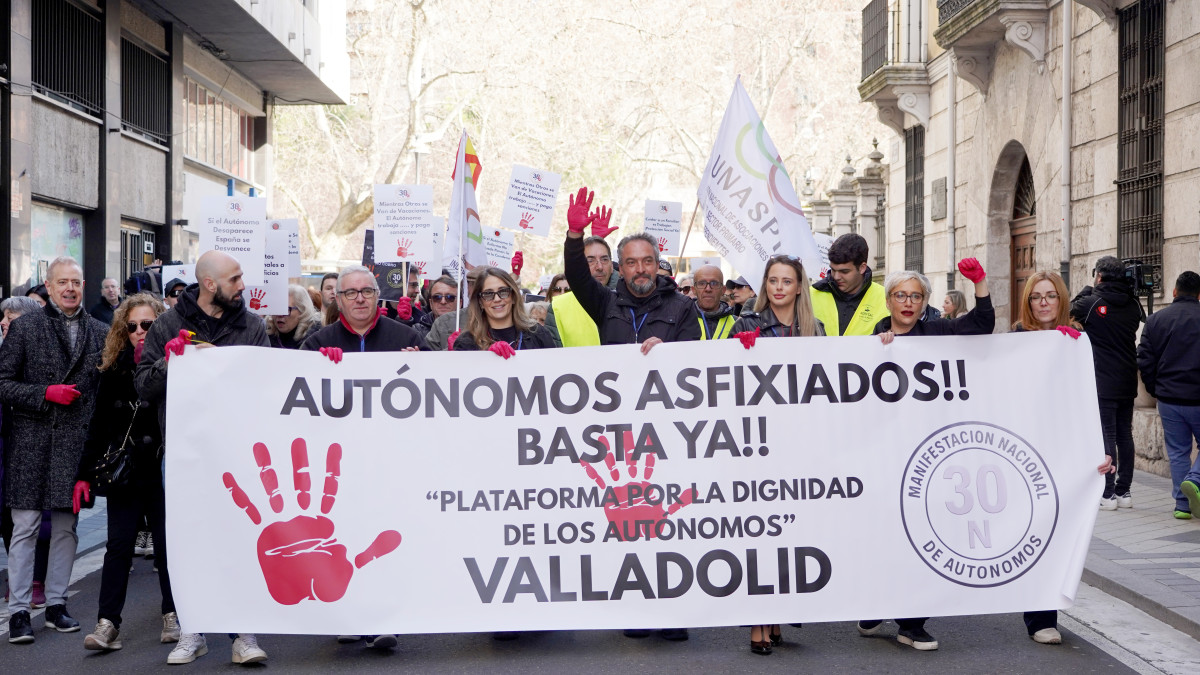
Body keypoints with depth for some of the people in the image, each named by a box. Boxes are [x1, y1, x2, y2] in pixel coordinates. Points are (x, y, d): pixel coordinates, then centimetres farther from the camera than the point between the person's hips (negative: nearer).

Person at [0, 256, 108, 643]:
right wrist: (46, 393, -13)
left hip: (76, 445, 3)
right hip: (31, 443, -2)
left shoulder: (99, 333, 9)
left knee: (66, 527, 9)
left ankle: (56, 603, 20)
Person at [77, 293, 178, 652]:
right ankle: (107, 623, -1)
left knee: (168, 541, 6)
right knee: (118, 544, -1)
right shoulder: (114, 370, 6)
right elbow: (98, 426, 8)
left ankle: (172, 615, 18)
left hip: (164, 470, -2)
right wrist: (86, 474, 5)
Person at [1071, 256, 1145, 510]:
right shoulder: (1134, 304, 3)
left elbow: (1070, 310, 5)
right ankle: (1123, 491, 16)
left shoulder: (1091, 303, -12)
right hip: (1128, 382, 5)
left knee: (1106, 436, -4)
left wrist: (1089, 289, 11)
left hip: (1103, 383, -5)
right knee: (1125, 435, 11)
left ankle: (1107, 494, -4)